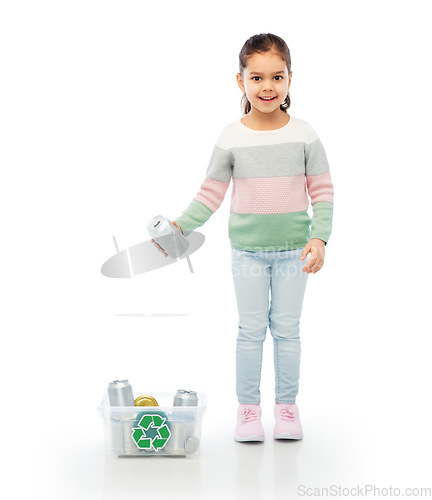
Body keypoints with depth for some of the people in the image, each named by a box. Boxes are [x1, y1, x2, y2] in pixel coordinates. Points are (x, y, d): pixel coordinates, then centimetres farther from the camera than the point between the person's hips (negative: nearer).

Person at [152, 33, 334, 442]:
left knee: (286, 328, 9)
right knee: (251, 329, 8)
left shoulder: (304, 135, -5)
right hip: (247, 250, 0)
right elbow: (211, 192, 0)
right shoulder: (231, 138, -5)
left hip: (293, 248, 0)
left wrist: (319, 237, -12)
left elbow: (322, 191, -2)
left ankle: (286, 404, 23)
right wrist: (180, 226, -12)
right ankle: (248, 406, 21)